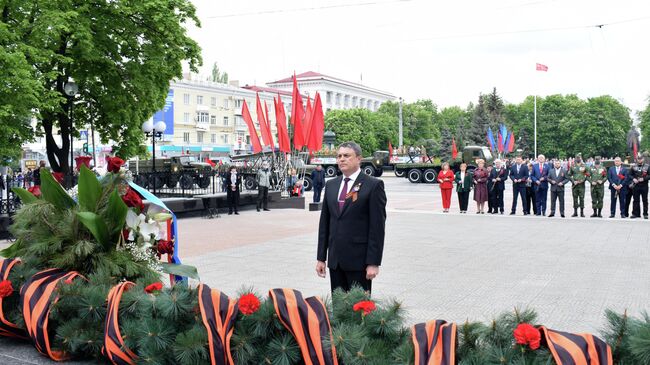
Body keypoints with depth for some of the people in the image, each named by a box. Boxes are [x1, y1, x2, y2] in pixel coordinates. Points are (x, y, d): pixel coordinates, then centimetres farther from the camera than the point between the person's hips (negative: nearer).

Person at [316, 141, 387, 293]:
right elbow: (324, 222, 13)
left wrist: (373, 262, -13)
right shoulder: (331, 185, 12)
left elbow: (377, 226, -10)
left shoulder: (373, 185, -6)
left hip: (359, 260, -5)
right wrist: (321, 257, 10)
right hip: (335, 260, 5)